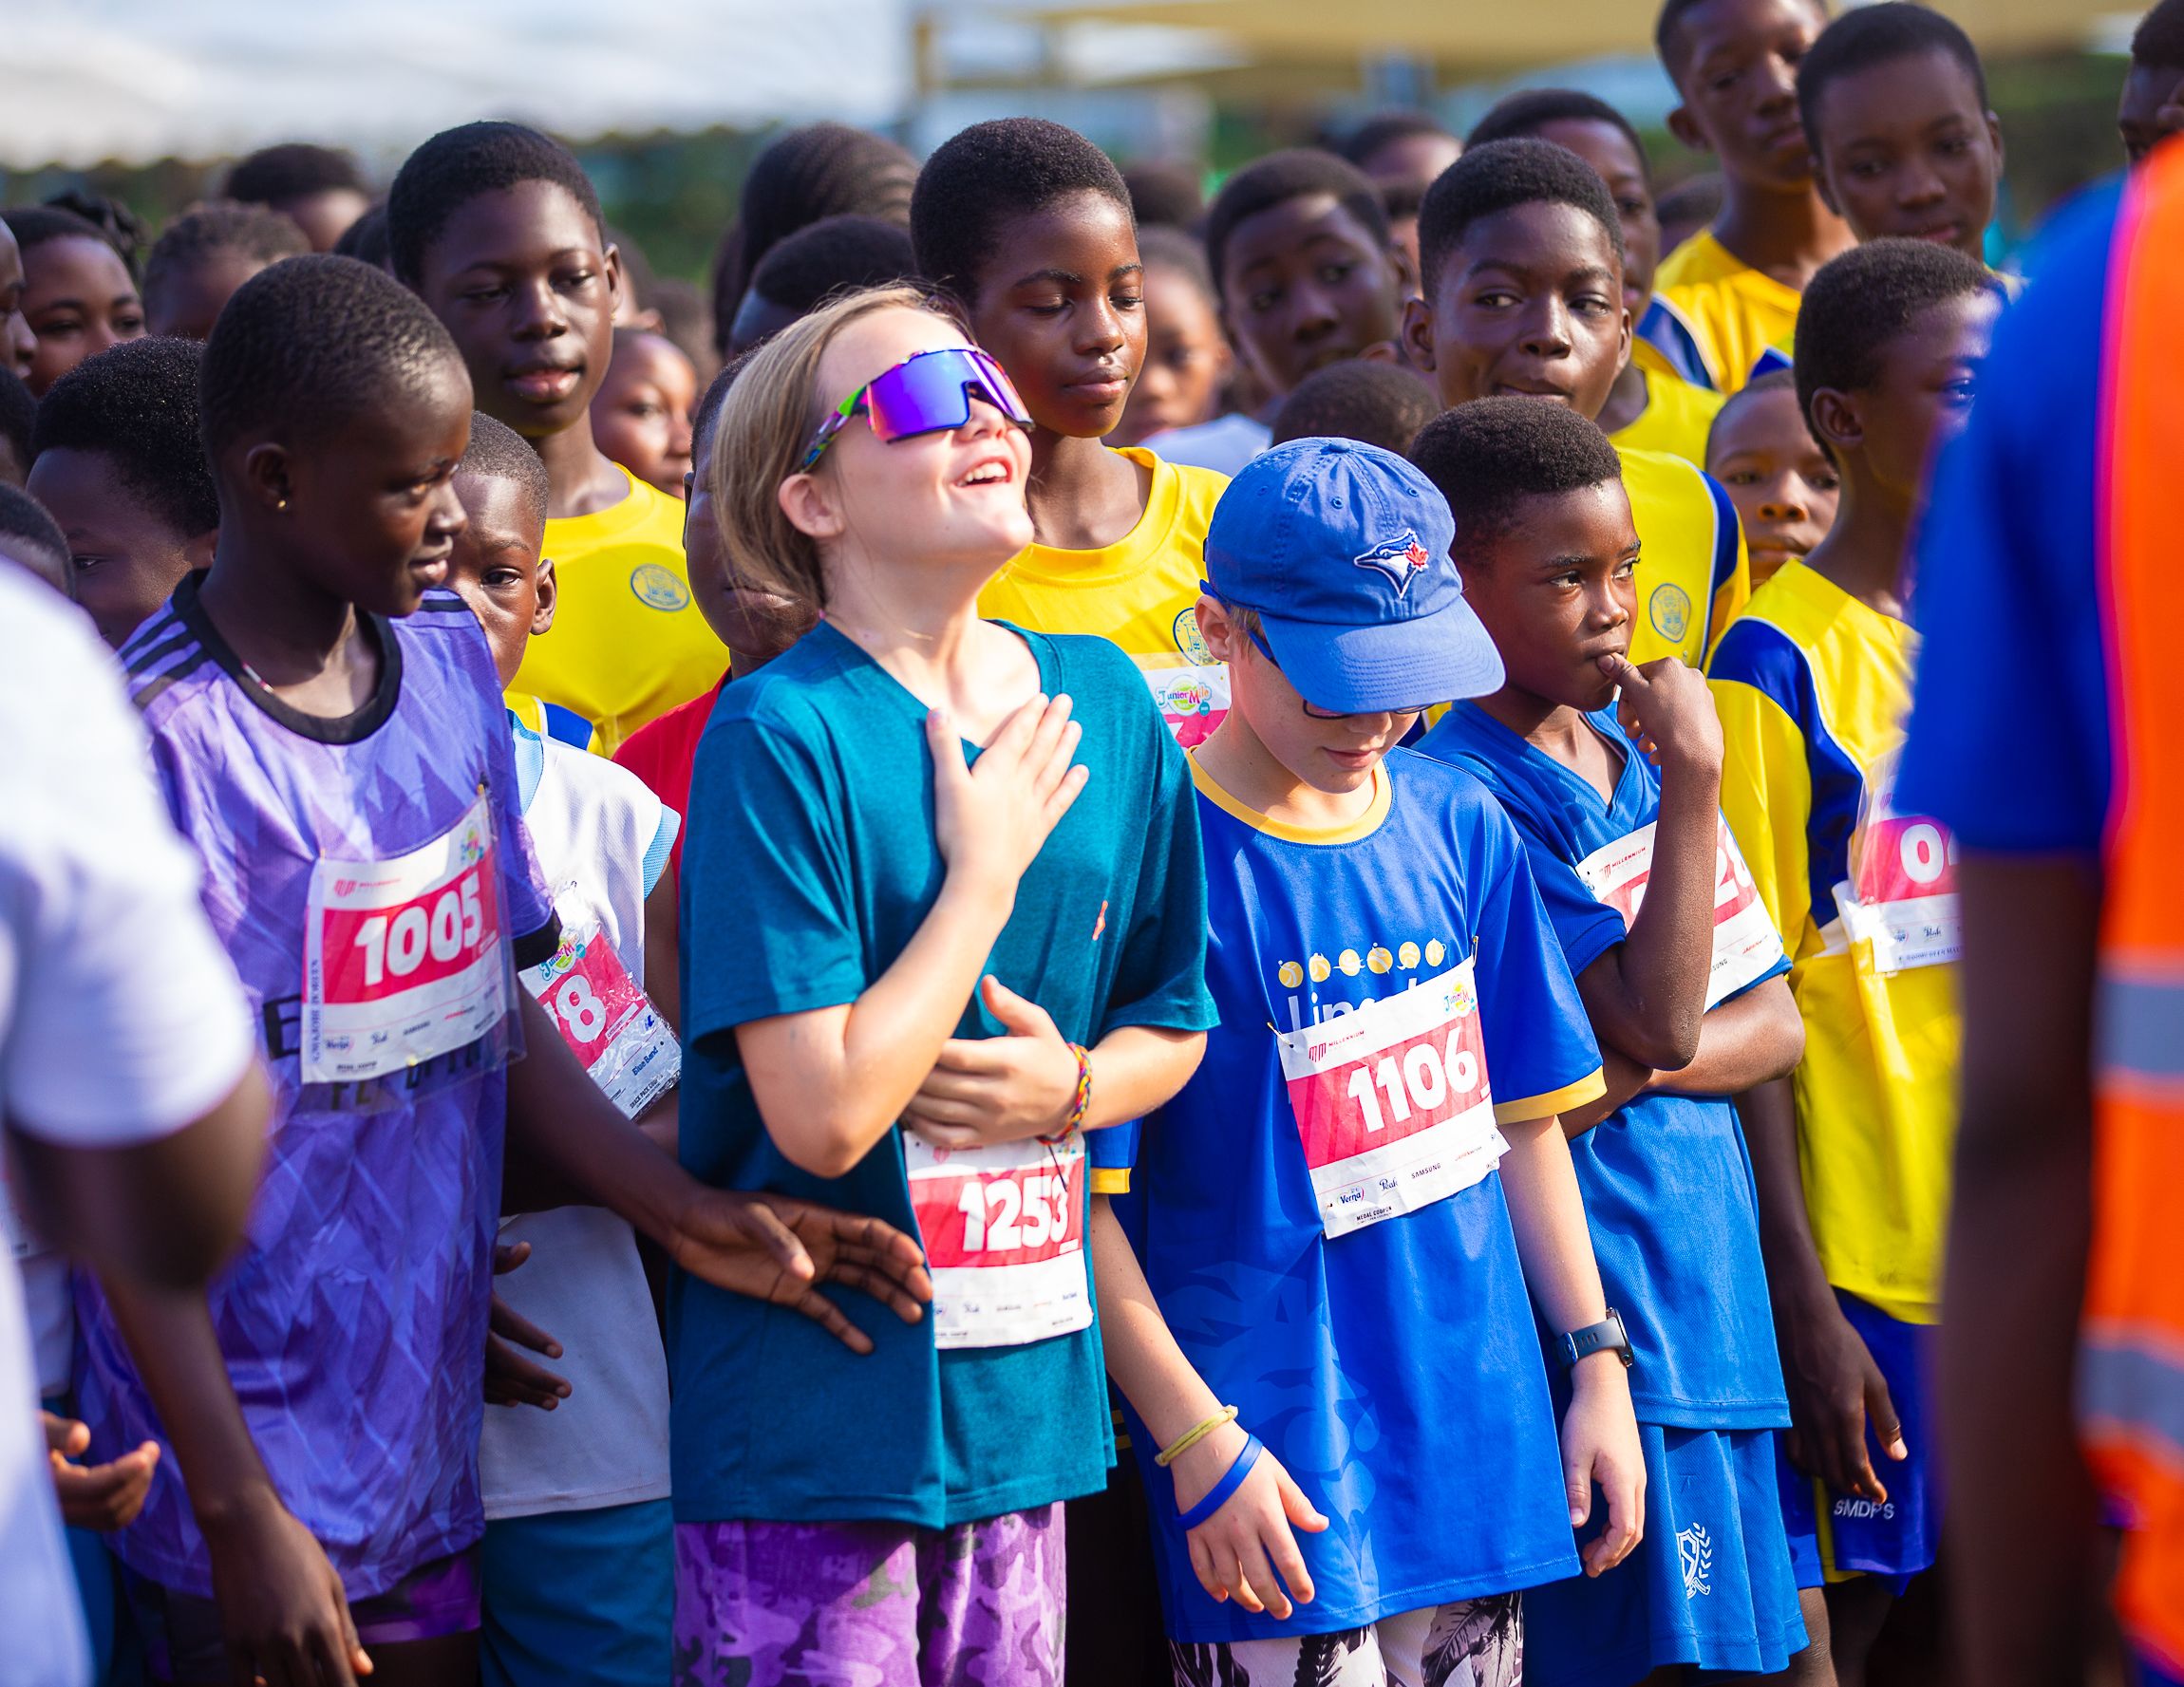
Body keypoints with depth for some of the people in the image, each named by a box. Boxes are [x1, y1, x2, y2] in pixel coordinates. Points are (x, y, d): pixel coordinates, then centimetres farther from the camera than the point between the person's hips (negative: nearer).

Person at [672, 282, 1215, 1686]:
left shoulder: (1107, 708, 6)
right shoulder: (784, 736, -14)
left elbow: (1172, 1024, 18)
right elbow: (824, 1114, -21)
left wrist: (1066, 1086, -4)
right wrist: (987, 869, -13)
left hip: (1026, 1403, 6)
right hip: (807, 1436, -6)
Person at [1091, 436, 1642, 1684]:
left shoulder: (1460, 824, 7)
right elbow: (1084, 1197, -11)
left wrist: (1597, 1361, 12)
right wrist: (1197, 1443, -13)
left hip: (1481, 1430, 6)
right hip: (1279, 1462, -6)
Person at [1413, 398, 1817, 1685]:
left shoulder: (1636, 754, 12)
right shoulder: (1468, 794, -13)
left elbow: (1778, 1025, 11)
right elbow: (1661, 1020, -17)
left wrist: (1634, 1071, -10)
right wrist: (1693, 781, -16)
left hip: (1717, 1281, 8)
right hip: (1597, 1297, -7)